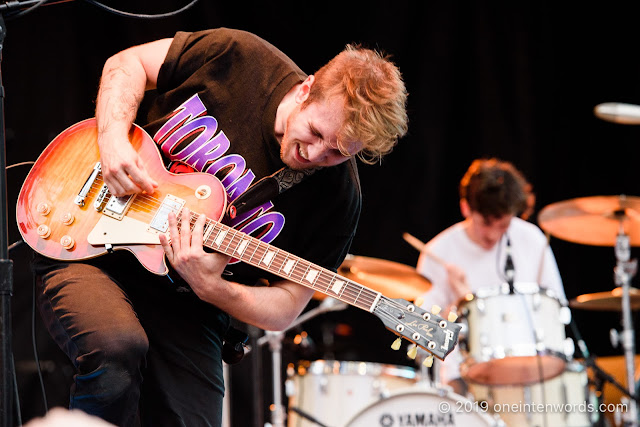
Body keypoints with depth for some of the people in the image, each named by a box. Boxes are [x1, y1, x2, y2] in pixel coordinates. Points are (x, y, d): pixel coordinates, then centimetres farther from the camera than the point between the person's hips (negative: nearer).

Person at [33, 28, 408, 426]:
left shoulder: (338, 199, -13)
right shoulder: (236, 57, -13)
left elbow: (284, 309, -7)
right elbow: (128, 62, 2)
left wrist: (211, 288, -26)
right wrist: (113, 138, -15)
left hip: (182, 309, 1)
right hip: (93, 249, -1)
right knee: (118, 349, -31)